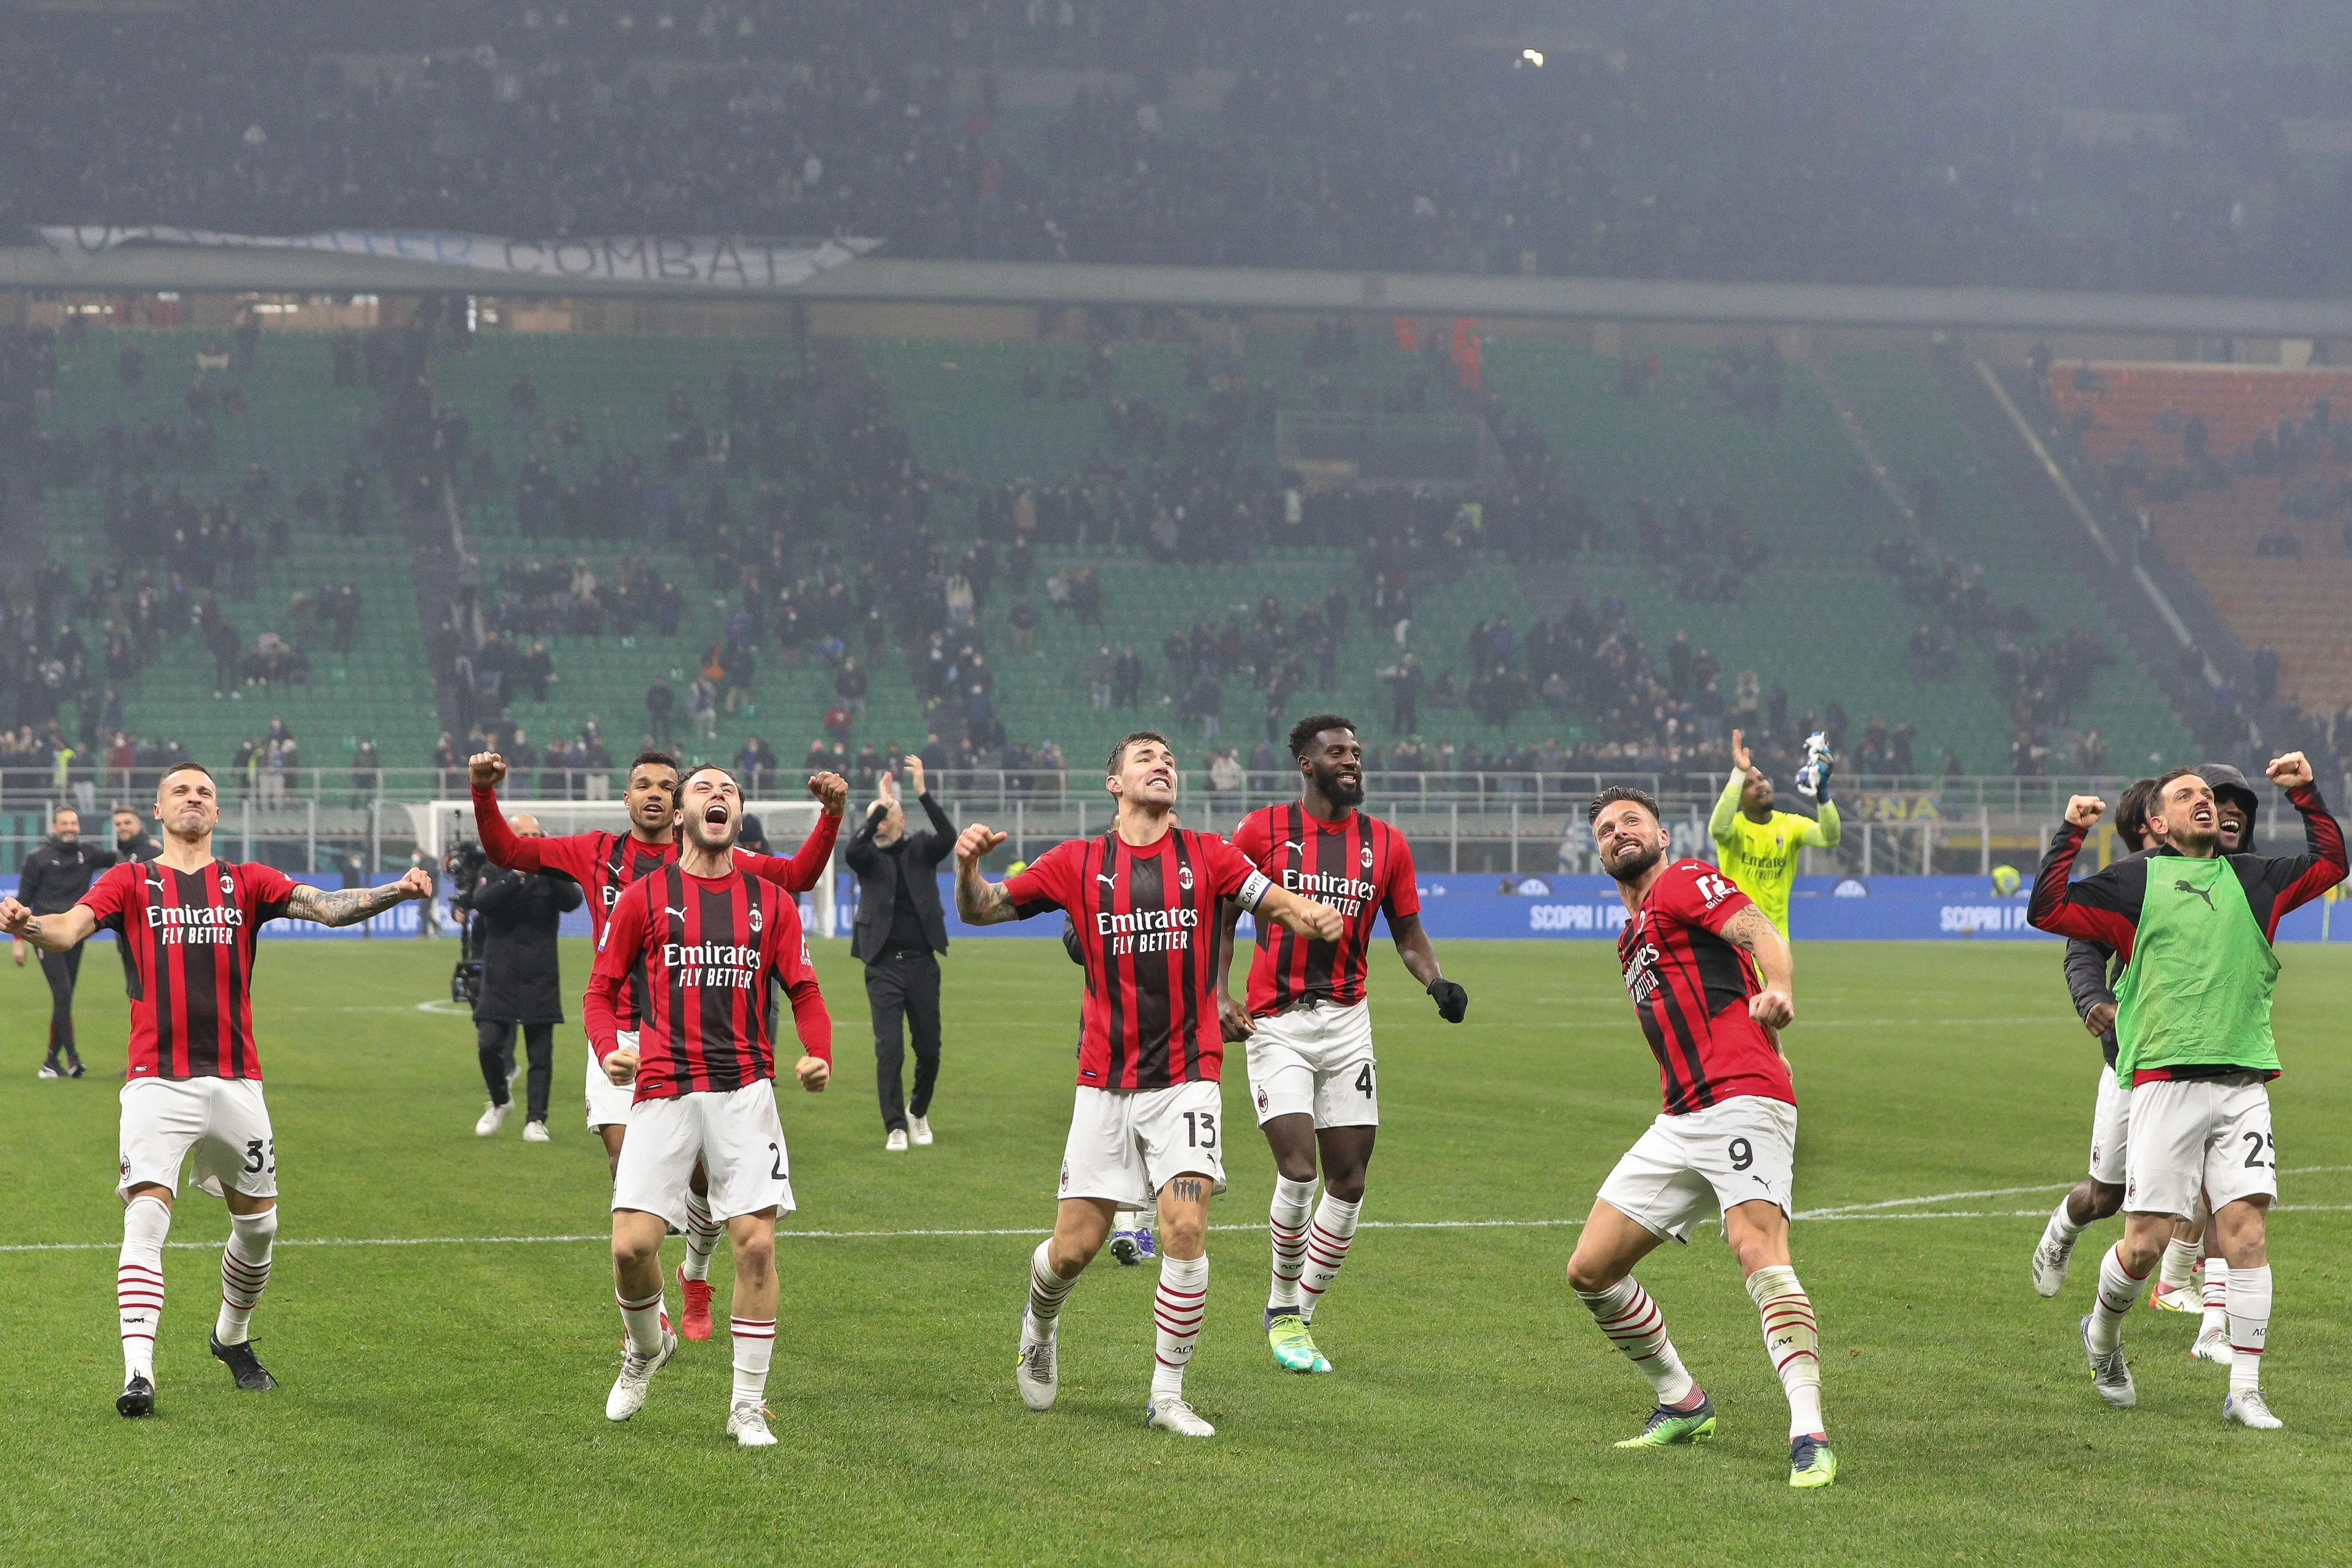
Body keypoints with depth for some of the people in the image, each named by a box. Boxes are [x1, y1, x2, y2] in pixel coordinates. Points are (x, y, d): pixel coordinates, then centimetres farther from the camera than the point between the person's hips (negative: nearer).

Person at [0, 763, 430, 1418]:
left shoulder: (248, 882, 12)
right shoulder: (131, 882, 7)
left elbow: (327, 906, -1)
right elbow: (70, 930, -9)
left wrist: (393, 892, -19)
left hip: (236, 1081, 3)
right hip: (157, 1081, -3)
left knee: (258, 1223, 10)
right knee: (146, 1219, -17)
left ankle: (232, 1338, 36)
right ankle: (138, 1374, -21)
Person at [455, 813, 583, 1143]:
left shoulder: (552, 874, 6)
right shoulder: (495, 872, 6)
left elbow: (572, 901, -12)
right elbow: (481, 902, -14)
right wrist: (517, 876, -24)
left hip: (540, 979, 0)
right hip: (500, 977, 0)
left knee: (541, 1053, -1)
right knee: (488, 1044, -7)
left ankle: (535, 1120, 6)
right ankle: (500, 1101, 18)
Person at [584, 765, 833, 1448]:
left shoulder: (771, 901, 11)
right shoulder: (643, 897, 7)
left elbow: (804, 991, 13)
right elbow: (602, 990, 10)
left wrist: (819, 1056, -5)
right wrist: (609, 1051, -9)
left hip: (744, 1090, 1)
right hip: (662, 1091, -1)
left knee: (756, 1242, -8)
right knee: (632, 1244, -10)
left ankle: (748, 1405, 4)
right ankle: (646, 1346, 24)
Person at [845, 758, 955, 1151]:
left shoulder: (921, 849, 6)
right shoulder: (869, 857, 5)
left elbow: (949, 837, -15)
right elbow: (853, 848, -18)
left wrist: (922, 792, -24)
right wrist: (880, 806, -26)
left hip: (921, 961, 1)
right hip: (883, 966, -1)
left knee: (929, 1049, 6)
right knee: (889, 1049, -8)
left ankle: (919, 1112, 30)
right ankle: (896, 1127, -1)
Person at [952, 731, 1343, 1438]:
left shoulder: (1204, 856, 4)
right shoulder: (1078, 863, 4)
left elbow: (1274, 901, -4)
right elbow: (980, 910, 7)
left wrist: (1313, 918, -27)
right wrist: (968, 867, -14)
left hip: (1186, 1080, 0)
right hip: (1105, 1084, 0)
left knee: (1185, 1230, -13)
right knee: (1075, 1246, 1)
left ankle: (1168, 1396, 1)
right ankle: (1039, 1327, 36)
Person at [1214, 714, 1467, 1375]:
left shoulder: (1386, 844, 6)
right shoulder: (1262, 830, -1)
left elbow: (1407, 933, 13)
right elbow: (1222, 917, 7)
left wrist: (1438, 984, -5)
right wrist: (1219, 995, -4)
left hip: (1348, 1022, 4)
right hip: (1275, 1023, -3)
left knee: (1349, 1182, 1)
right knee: (1298, 1171, -15)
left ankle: (1301, 1313, 19)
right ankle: (1283, 1308, 7)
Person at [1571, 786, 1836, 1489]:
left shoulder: (1684, 882, 4)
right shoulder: (1631, 937, 28)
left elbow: (1761, 933, -13)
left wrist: (1779, 992, -34)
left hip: (1740, 1100, -9)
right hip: (1680, 1122, 9)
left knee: (1757, 1246, -28)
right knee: (1590, 1271, 6)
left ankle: (1809, 1434, -36)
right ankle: (1683, 1404, 21)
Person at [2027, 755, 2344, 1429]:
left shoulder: (2251, 879, 19)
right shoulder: (2135, 881, 9)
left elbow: (2329, 864, 28)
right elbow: (2047, 911, 2)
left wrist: (2305, 793, 20)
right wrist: (2070, 834, -1)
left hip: (2244, 1083, 3)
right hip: (2165, 1082, -3)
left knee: (2246, 1233, -7)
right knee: (2147, 1242, -3)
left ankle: (2244, 1391, -2)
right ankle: (2102, 1333, 27)